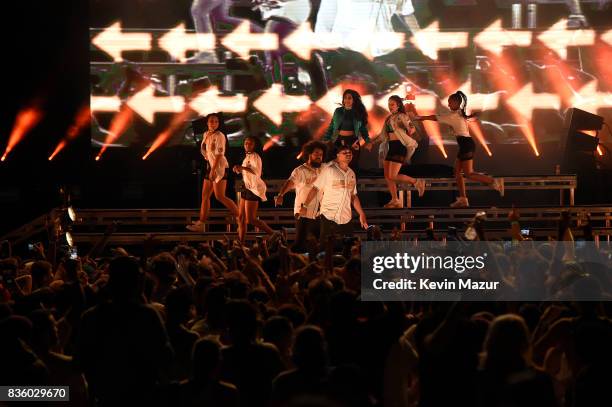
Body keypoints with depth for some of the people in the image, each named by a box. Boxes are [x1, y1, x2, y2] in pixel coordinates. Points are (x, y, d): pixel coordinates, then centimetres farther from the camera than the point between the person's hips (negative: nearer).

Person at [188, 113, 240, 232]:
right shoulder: (206, 134, 12)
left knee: (220, 196, -12)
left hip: (219, 167, -9)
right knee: (205, 195, 8)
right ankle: (200, 223, 11)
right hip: (210, 166, 9)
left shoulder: (219, 136, -13)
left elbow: (219, 154, -20)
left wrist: (213, 170, -25)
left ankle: (240, 217, -6)